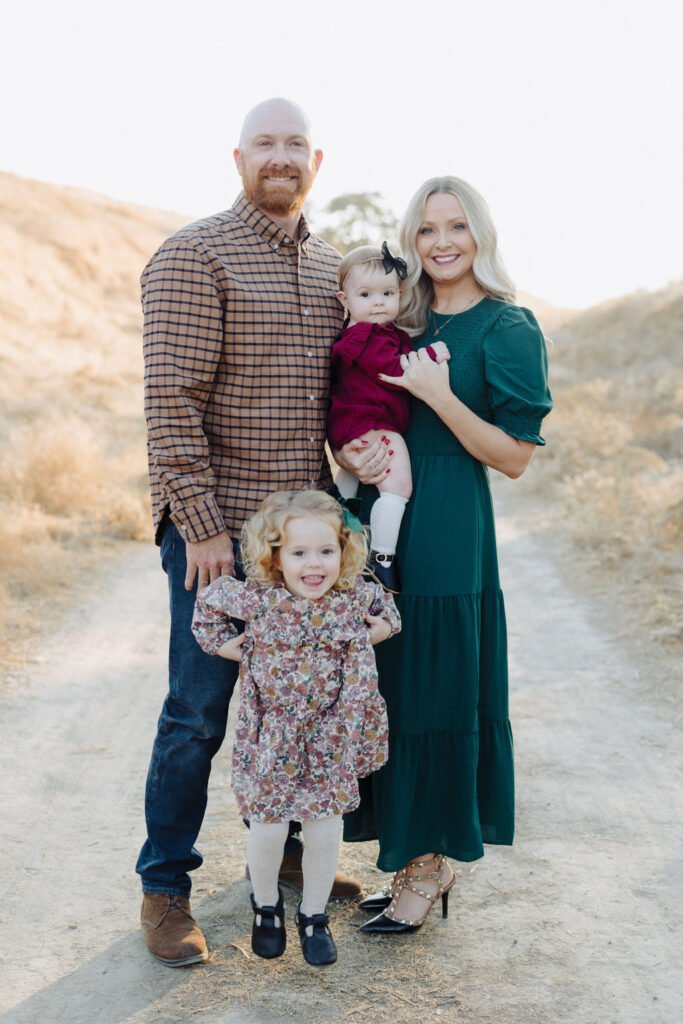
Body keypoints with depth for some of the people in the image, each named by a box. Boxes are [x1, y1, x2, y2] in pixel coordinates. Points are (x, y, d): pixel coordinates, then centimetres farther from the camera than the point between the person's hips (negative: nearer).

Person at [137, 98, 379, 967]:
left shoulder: (330, 266, 13)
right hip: (217, 528, -6)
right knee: (197, 713, 1)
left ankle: (287, 845, 36)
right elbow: (171, 399, -16)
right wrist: (202, 526, -19)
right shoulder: (194, 257, -10)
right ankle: (164, 887, 18)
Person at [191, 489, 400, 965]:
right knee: (268, 829, 6)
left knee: (325, 830, 8)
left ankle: (314, 915, 31)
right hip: (271, 738, -2)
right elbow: (209, 600, 3)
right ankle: (266, 905, 36)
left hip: (331, 738, 2)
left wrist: (383, 626, -2)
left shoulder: (356, 597, -7)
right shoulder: (259, 599, -14)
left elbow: (385, 602, 16)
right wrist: (224, 644, 0)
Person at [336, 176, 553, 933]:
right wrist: (350, 452, -6)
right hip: (381, 523, 7)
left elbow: (515, 457, -9)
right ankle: (411, 859, 26)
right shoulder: (403, 322, 13)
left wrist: (437, 393, -18)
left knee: (434, 694, 0)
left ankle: (430, 869, 17)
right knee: (385, 690, 11)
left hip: (448, 537, -7)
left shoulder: (507, 330, -6)